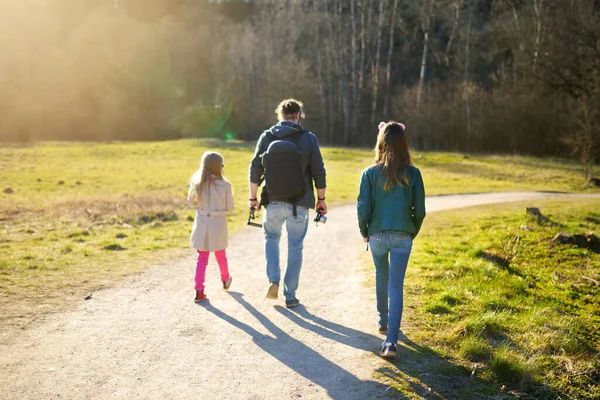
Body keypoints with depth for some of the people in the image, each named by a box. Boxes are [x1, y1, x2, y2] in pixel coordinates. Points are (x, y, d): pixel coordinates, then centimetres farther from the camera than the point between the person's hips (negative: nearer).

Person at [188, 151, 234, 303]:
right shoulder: (225, 185, -16)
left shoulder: (196, 183, -9)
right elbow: (229, 207, -7)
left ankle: (199, 291, 1)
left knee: (202, 258, 8)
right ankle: (226, 280, 43)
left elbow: (191, 203, 3)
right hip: (218, 224, -1)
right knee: (220, 255, 21)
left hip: (201, 225, 1)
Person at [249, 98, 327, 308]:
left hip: (273, 202, 1)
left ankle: (273, 281, 7)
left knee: (271, 238, 24)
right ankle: (290, 295, 14)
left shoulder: (266, 137, -2)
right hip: (299, 204, -1)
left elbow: (255, 169, 0)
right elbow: (319, 173, -4)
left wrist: (253, 197, 9)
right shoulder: (309, 139, -5)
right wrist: (321, 199, 7)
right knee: (295, 247, 10)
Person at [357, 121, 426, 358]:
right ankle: (391, 341, -9)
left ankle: (383, 321, 40)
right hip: (402, 236, -1)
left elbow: (363, 208, -6)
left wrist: (364, 232, 10)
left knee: (381, 278, 24)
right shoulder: (413, 173, -3)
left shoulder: (370, 173, -5)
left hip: (377, 234, 1)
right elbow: (420, 210, -1)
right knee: (396, 286, -1)